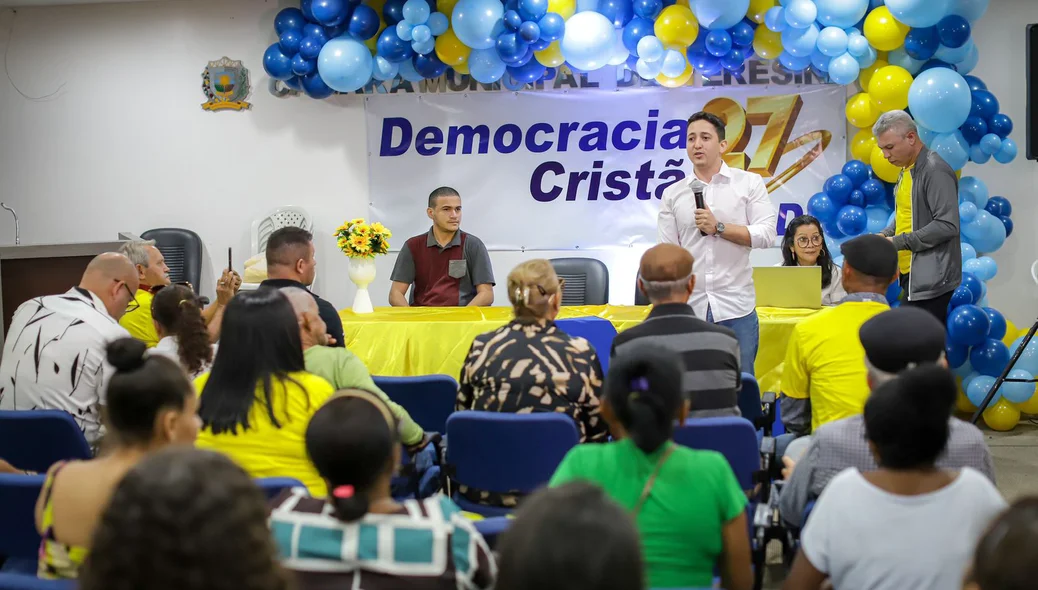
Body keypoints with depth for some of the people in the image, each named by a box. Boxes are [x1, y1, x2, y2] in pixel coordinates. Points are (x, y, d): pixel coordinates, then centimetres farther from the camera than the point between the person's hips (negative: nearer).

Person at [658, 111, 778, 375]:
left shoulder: (749, 183, 5)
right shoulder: (673, 194, 10)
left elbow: (767, 235, -4)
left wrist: (719, 227, -11)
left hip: (737, 307, -1)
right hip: (689, 308, 2)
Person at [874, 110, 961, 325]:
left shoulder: (935, 171, -14)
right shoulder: (907, 170, 15)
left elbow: (947, 225, -21)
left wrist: (899, 242, -19)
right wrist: (885, 236, 6)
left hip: (931, 279, -9)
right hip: (912, 275, 9)